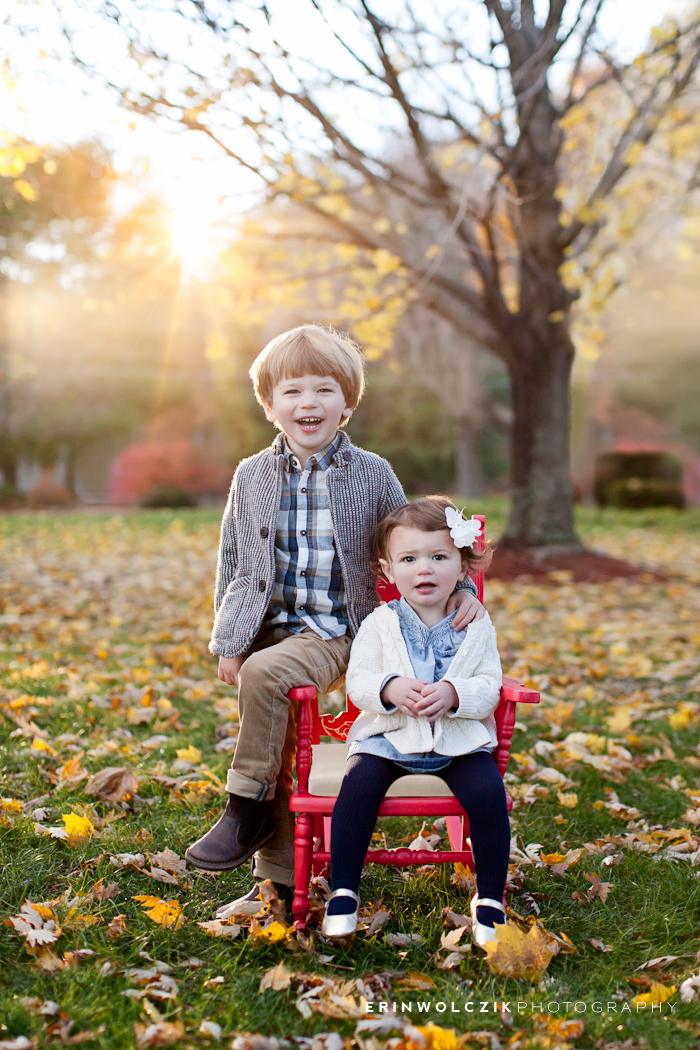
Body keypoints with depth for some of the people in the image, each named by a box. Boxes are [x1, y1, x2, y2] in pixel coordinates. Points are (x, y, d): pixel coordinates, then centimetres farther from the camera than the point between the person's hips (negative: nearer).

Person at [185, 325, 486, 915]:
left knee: (266, 672, -32)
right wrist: (227, 643, 8)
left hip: (336, 634, -3)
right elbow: (232, 564, 13)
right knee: (277, 756, 2)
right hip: (266, 629, 4)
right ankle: (281, 880, 16)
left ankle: (248, 809, -17)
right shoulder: (252, 476, 7)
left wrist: (461, 592, -1)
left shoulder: (372, 475, 1)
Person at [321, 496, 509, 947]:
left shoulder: (477, 626, 5)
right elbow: (357, 681, -3)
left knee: (488, 791, -24)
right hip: (389, 736, 0)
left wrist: (453, 694, -24)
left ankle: (490, 898, -3)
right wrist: (389, 689, -24)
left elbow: (490, 687, -3)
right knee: (359, 783, -27)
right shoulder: (379, 625, 4)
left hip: (460, 740, 0)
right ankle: (343, 892, -11)